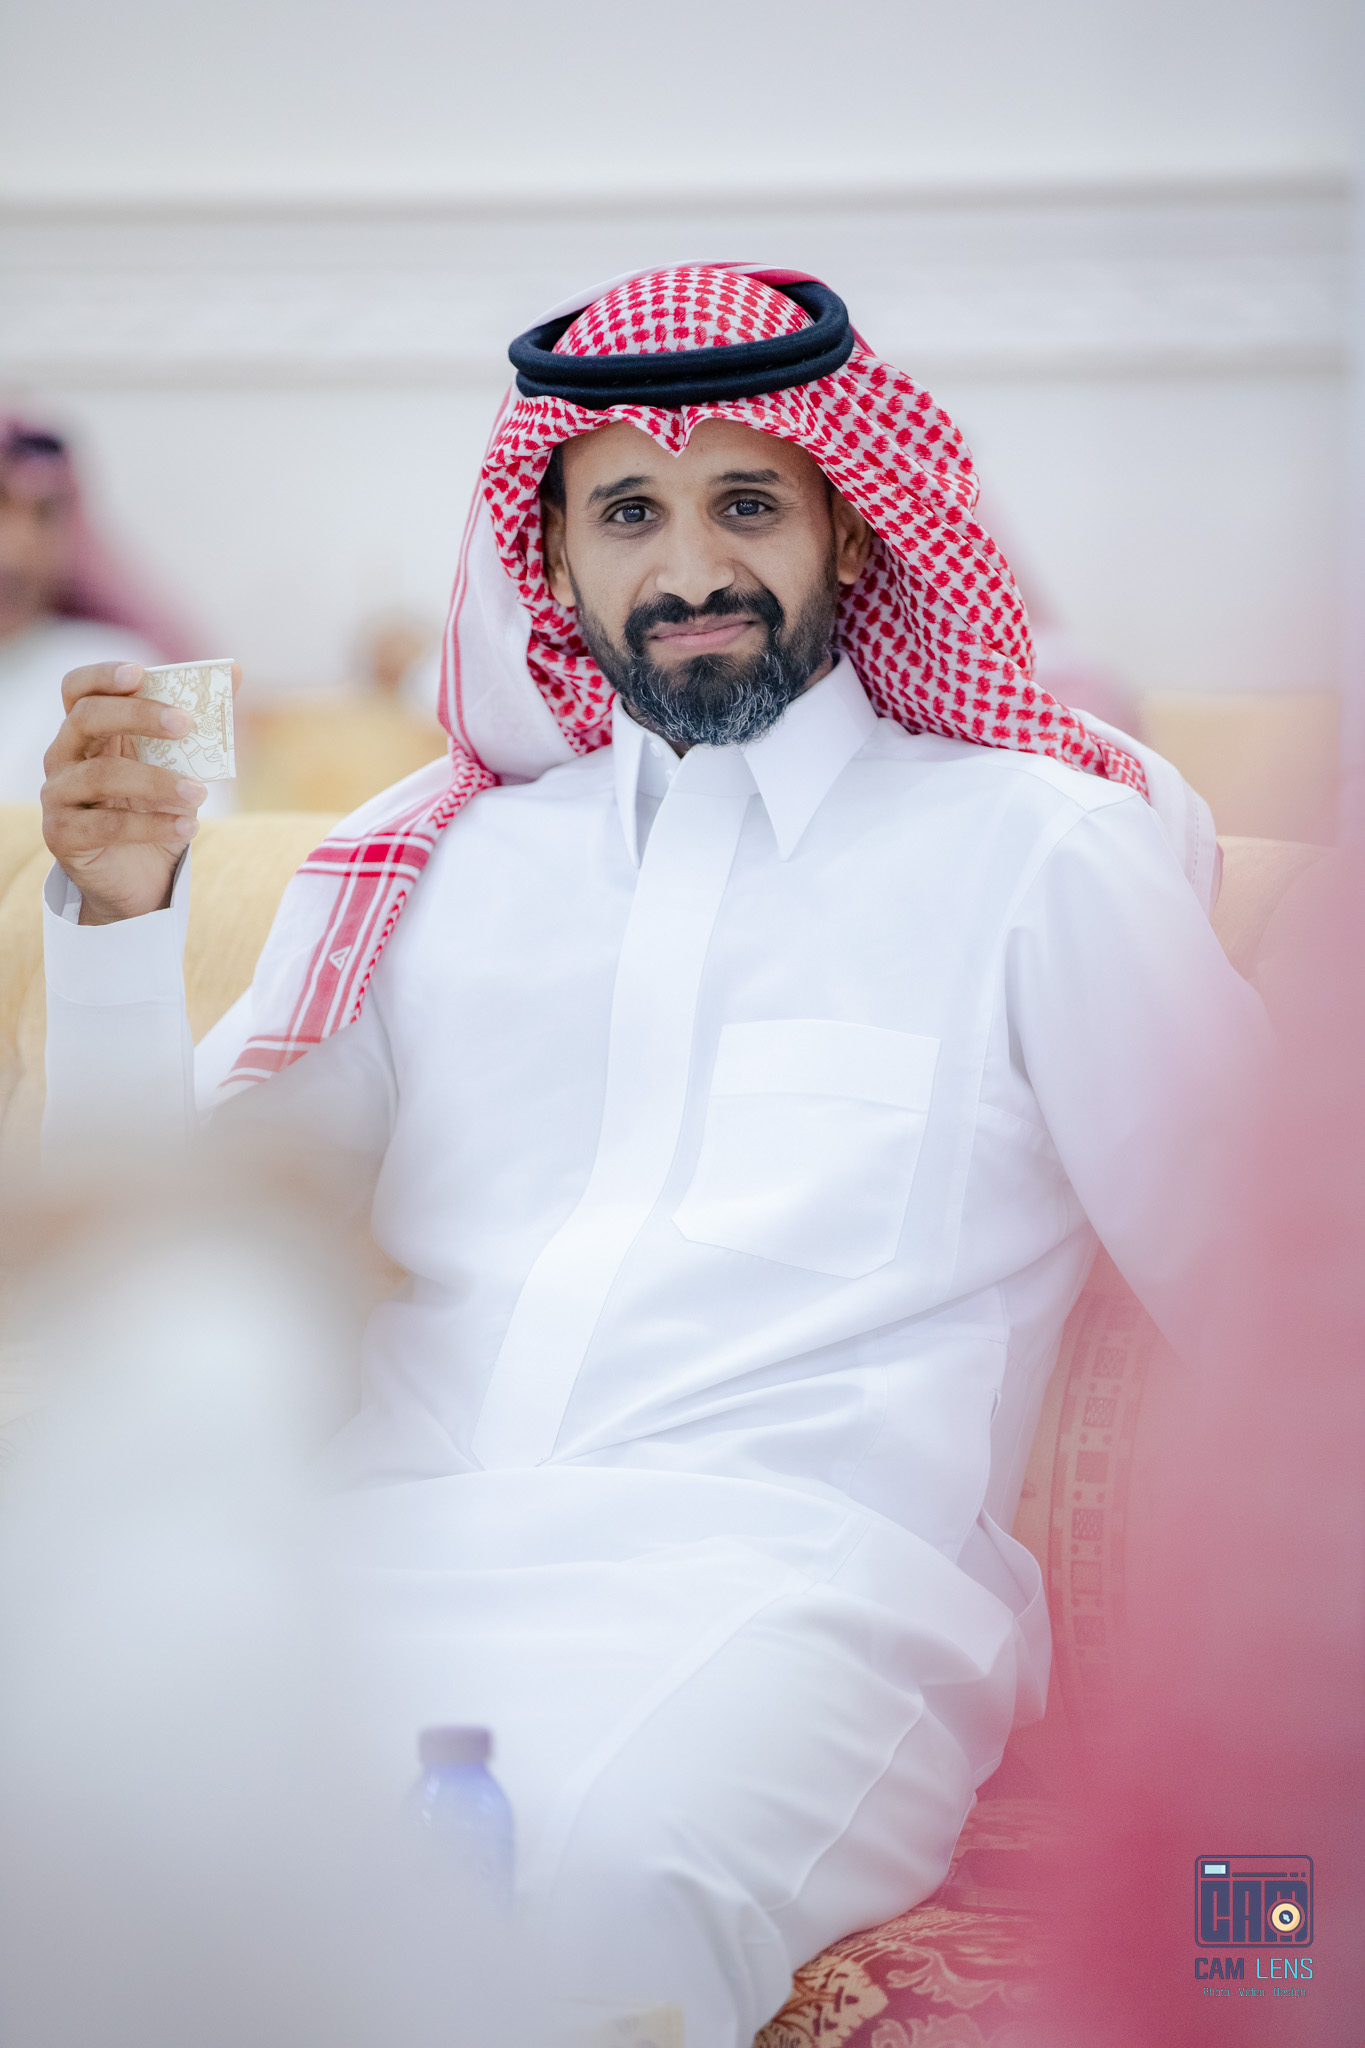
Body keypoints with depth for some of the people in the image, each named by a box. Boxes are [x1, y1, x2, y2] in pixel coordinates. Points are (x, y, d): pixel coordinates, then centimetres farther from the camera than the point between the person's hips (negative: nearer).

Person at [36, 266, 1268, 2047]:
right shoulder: (443, 865, 23)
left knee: (607, 1868, -38)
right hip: (392, 1551, 3)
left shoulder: (1031, 848, 13)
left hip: (784, 1580, -3)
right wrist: (122, 913, 6)